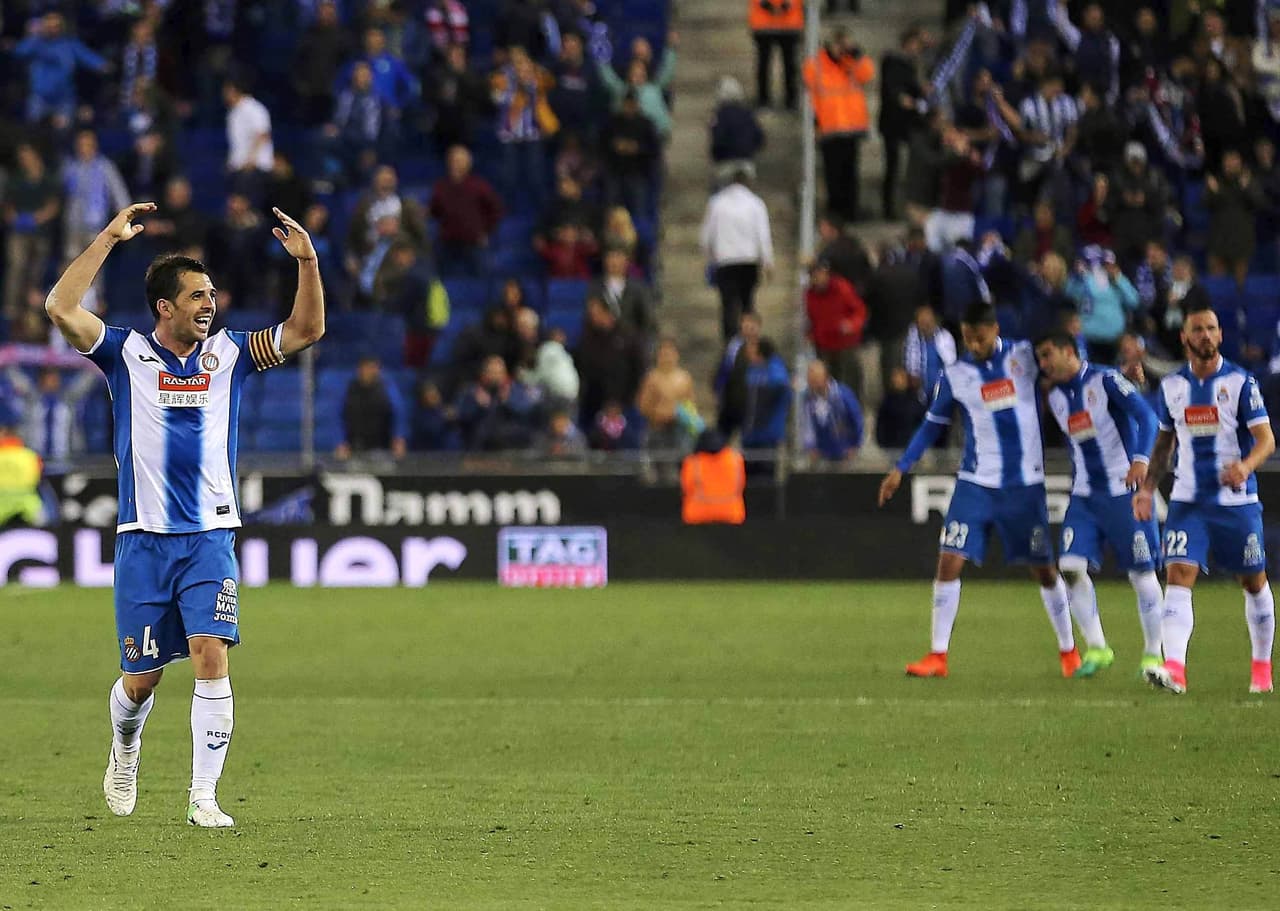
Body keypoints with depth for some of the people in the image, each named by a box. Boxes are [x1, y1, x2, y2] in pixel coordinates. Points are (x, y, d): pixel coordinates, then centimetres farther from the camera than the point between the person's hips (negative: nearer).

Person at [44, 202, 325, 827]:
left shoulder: (228, 354, 7)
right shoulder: (128, 354, 0)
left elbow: (306, 330, 4)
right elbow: (61, 309, -13)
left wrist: (307, 261, -10)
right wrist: (109, 238, -16)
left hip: (210, 539, 1)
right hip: (144, 541, -1)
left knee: (211, 659, -15)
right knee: (141, 677, 5)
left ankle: (204, 798, -12)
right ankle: (124, 750, 39)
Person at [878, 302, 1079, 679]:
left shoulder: (1025, 356, -3)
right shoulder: (954, 375, 1)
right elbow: (933, 424, 11)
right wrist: (900, 469, 6)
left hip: (1026, 484, -1)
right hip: (976, 485, 1)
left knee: (1044, 569, 6)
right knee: (949, 561, -11)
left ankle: (1069, 651, 24)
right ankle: (937, 655, -4)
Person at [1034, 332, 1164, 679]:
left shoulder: (1105, 381, -10)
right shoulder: (1055, 397, 10)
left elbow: (1146, 416, -19)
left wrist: (1141, 459, -32)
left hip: (1124, 491, -6)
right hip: (1084, 495, 6)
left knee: (1142, 572, -1)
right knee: (1071, 567, -9)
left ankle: (1153, 654, 11)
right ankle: (1096, 648, 2)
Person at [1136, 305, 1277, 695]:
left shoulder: (1241, 382, -6)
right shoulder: (1171, 385, 7)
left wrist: (1246, 465, -30)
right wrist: (1148, 486, 9)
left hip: (1236, 499, -2)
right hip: (1187, 501, 2)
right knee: (1178, 576, -16)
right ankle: (1174, 668, -27)